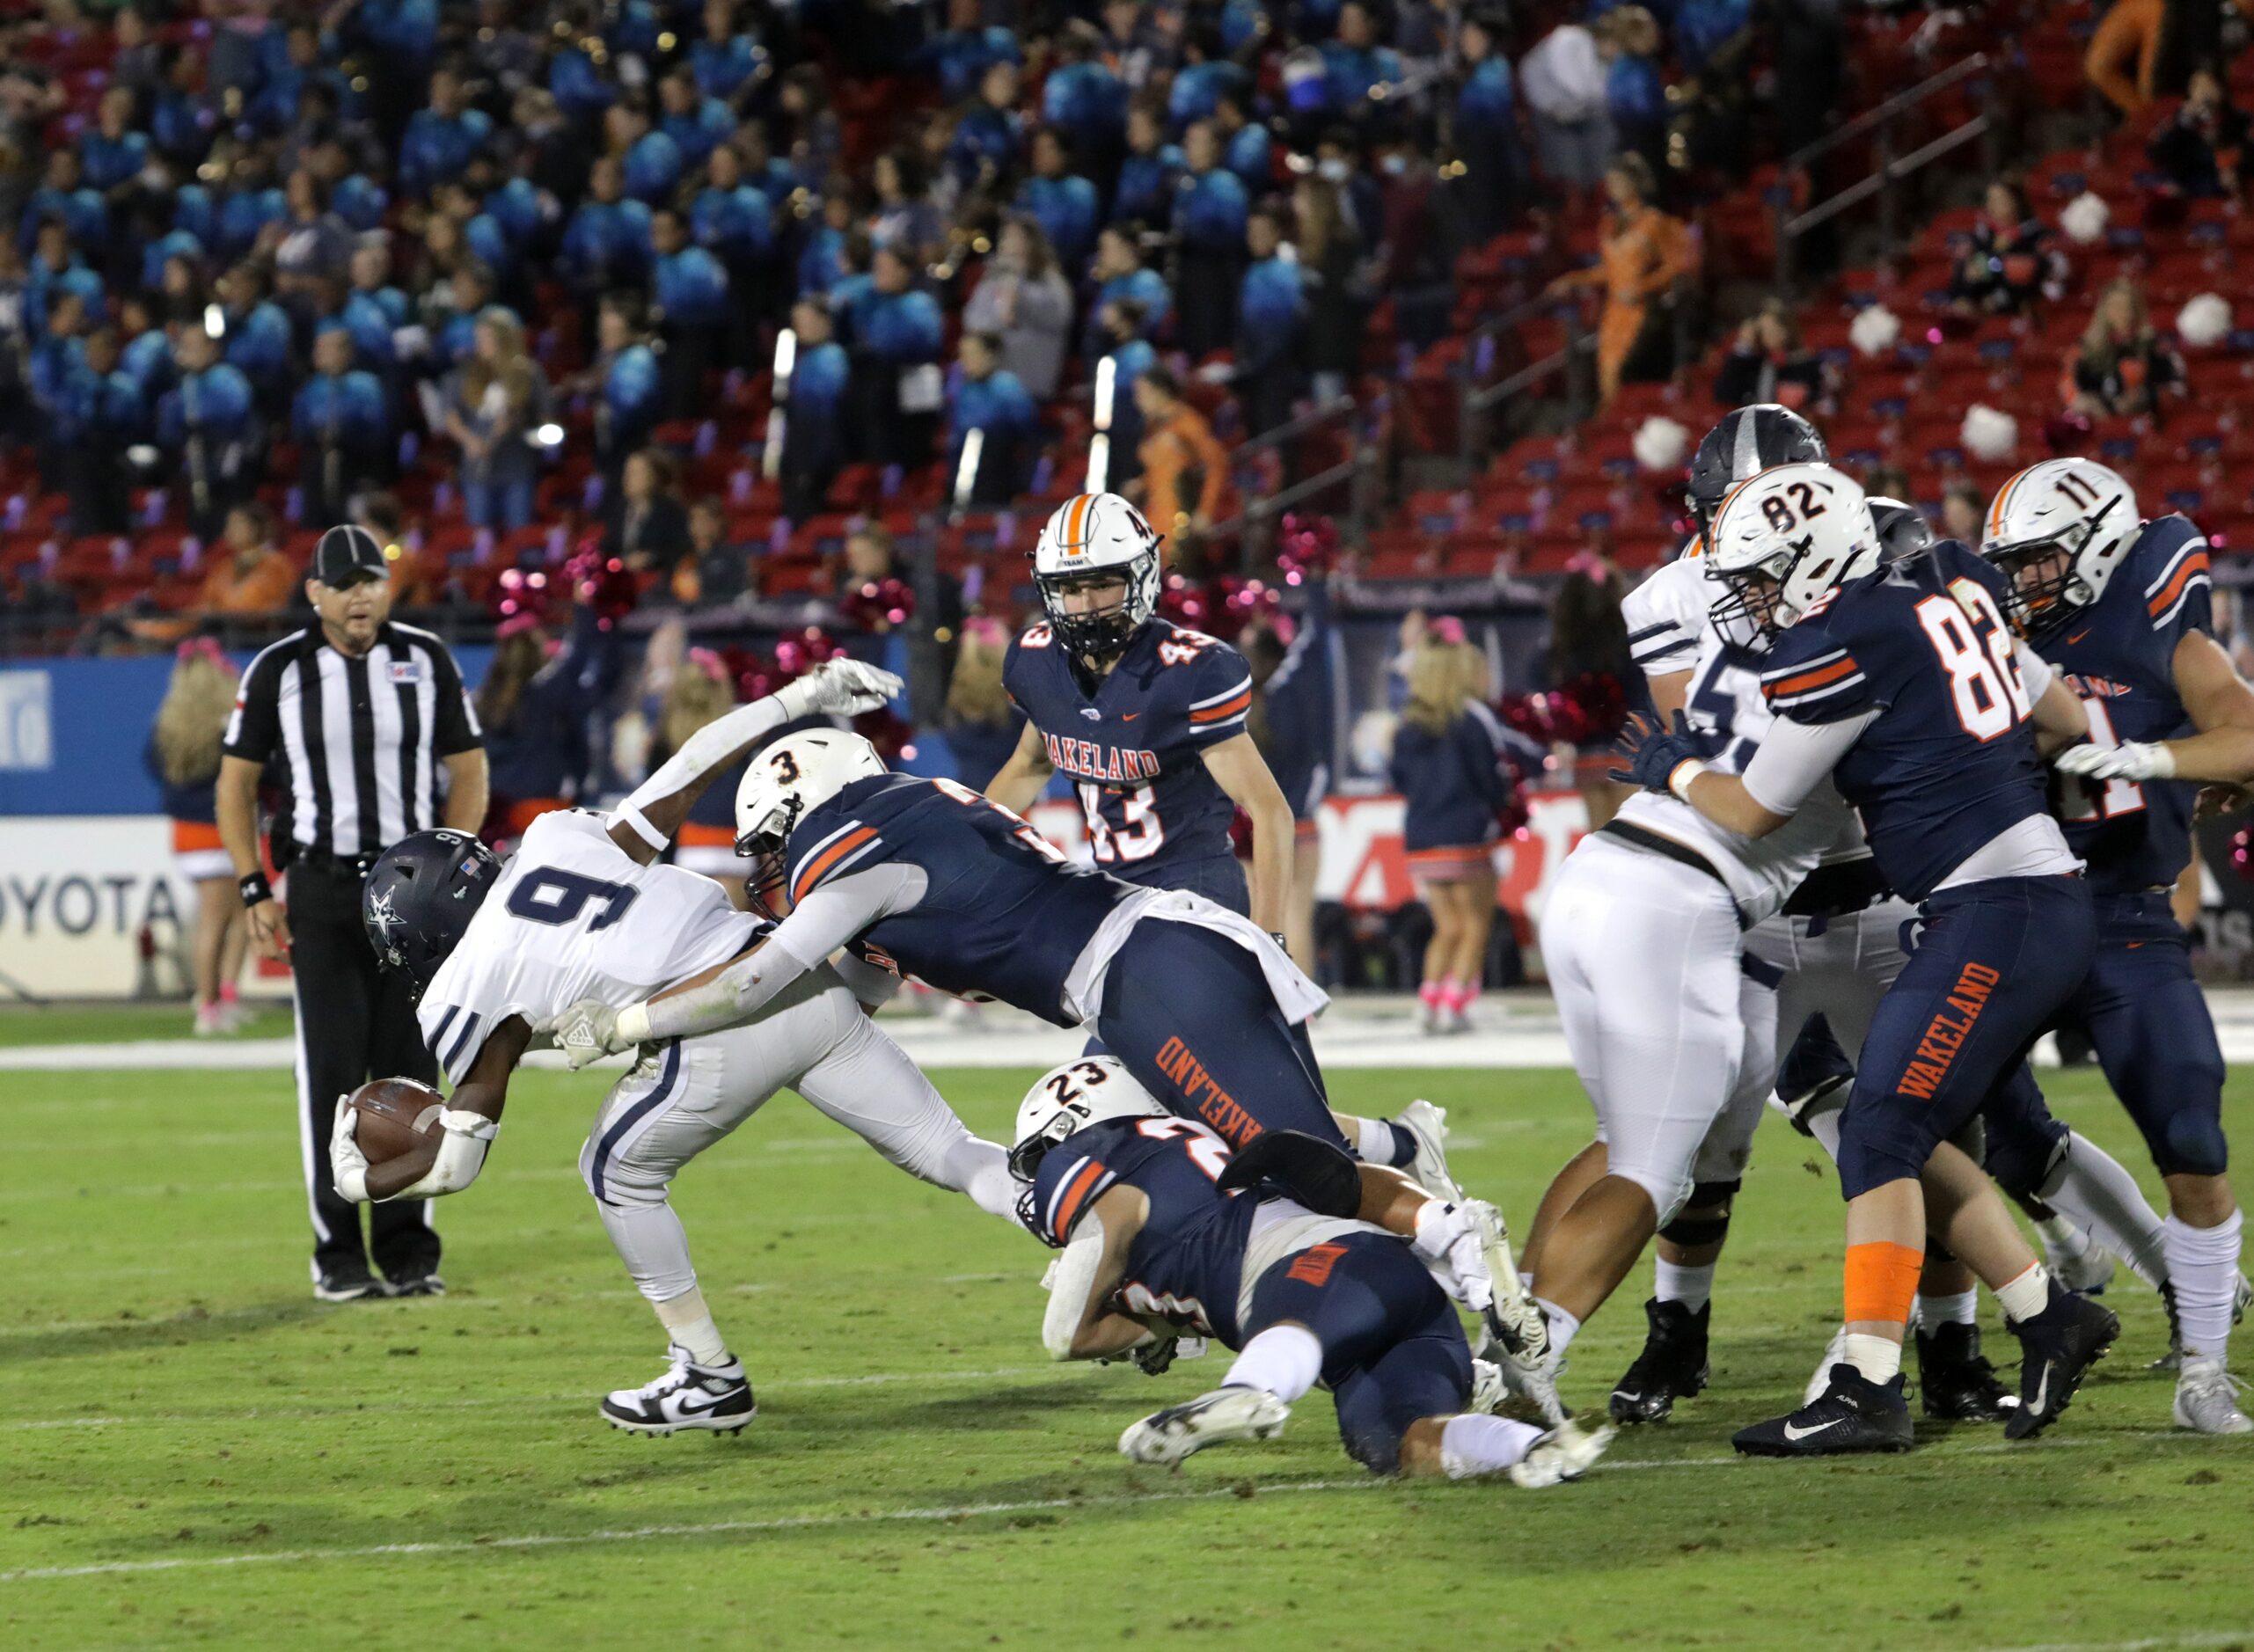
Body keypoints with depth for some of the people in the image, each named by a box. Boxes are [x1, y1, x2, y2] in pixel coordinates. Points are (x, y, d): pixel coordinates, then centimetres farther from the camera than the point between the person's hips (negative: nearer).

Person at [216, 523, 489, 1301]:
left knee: (409, 1070, 1)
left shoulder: (426, 660, 2)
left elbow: (467, 772, 7)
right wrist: (255, 891, -2)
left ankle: (409, 1253, 8)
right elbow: (237, 781, 6)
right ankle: (337, 1256, 3)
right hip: (321, 889, -1)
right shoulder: (278, 670, -1)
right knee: (332, 1070, -4)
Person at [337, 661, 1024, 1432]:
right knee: (953, 1158, 11)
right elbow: (686, 779, 21)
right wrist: (805, 697, 28)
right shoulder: (558, 839, 21)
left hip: (720, 1039, -5)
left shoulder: (466, 999, 8)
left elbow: (454, 1162, 11)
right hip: (807, 982, 6)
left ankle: (709, 1377, 26)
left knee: (619, 1171, 22)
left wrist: (357, 1179, 30)